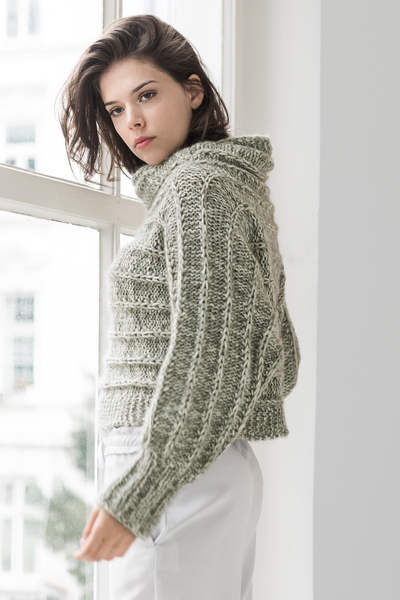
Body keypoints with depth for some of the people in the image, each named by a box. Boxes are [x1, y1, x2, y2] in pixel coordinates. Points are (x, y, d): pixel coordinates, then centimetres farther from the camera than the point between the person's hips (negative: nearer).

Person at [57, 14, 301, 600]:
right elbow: (280, 356, 21)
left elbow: (210, 356, -19)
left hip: (176, 481, -10)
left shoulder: (198, 184, -10)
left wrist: (131, 498, -19)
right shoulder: (237, 181, 18)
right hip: (229, 472, 10)